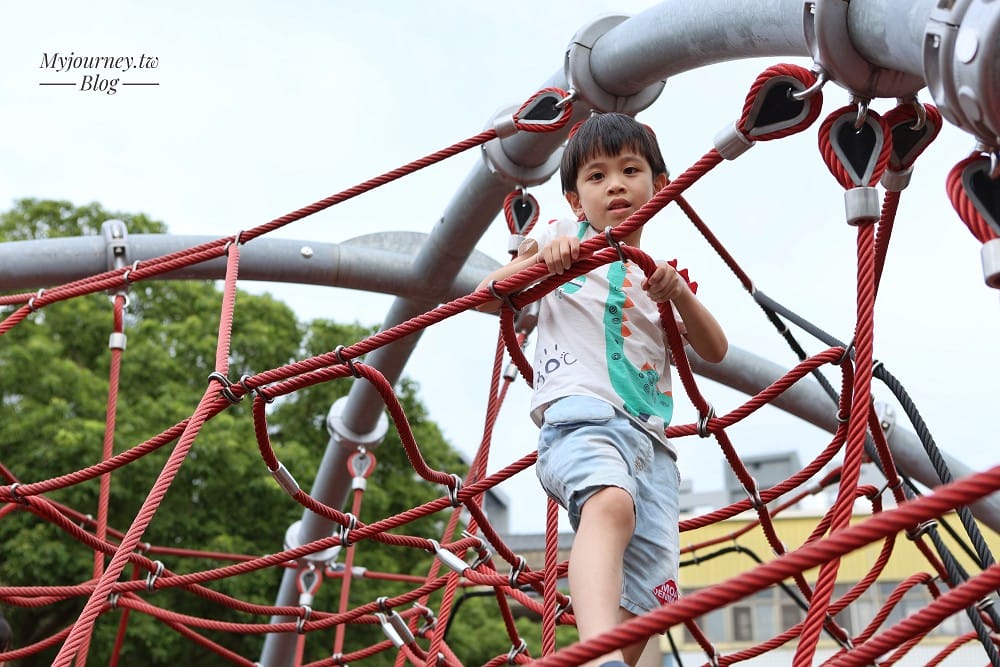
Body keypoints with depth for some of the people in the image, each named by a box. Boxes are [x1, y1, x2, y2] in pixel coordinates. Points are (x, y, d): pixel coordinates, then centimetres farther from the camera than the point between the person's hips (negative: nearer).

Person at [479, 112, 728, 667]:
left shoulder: (661, 273, 29)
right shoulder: (563, 238, 18)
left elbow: (714, 351, 18)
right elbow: (486, 297, 9)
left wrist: (678, 293, -1)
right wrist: (538, 259, -10)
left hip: (651, 439, 6)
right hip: (581, 414, -6)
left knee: (641, 605, -7)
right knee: (611, 503, -40)